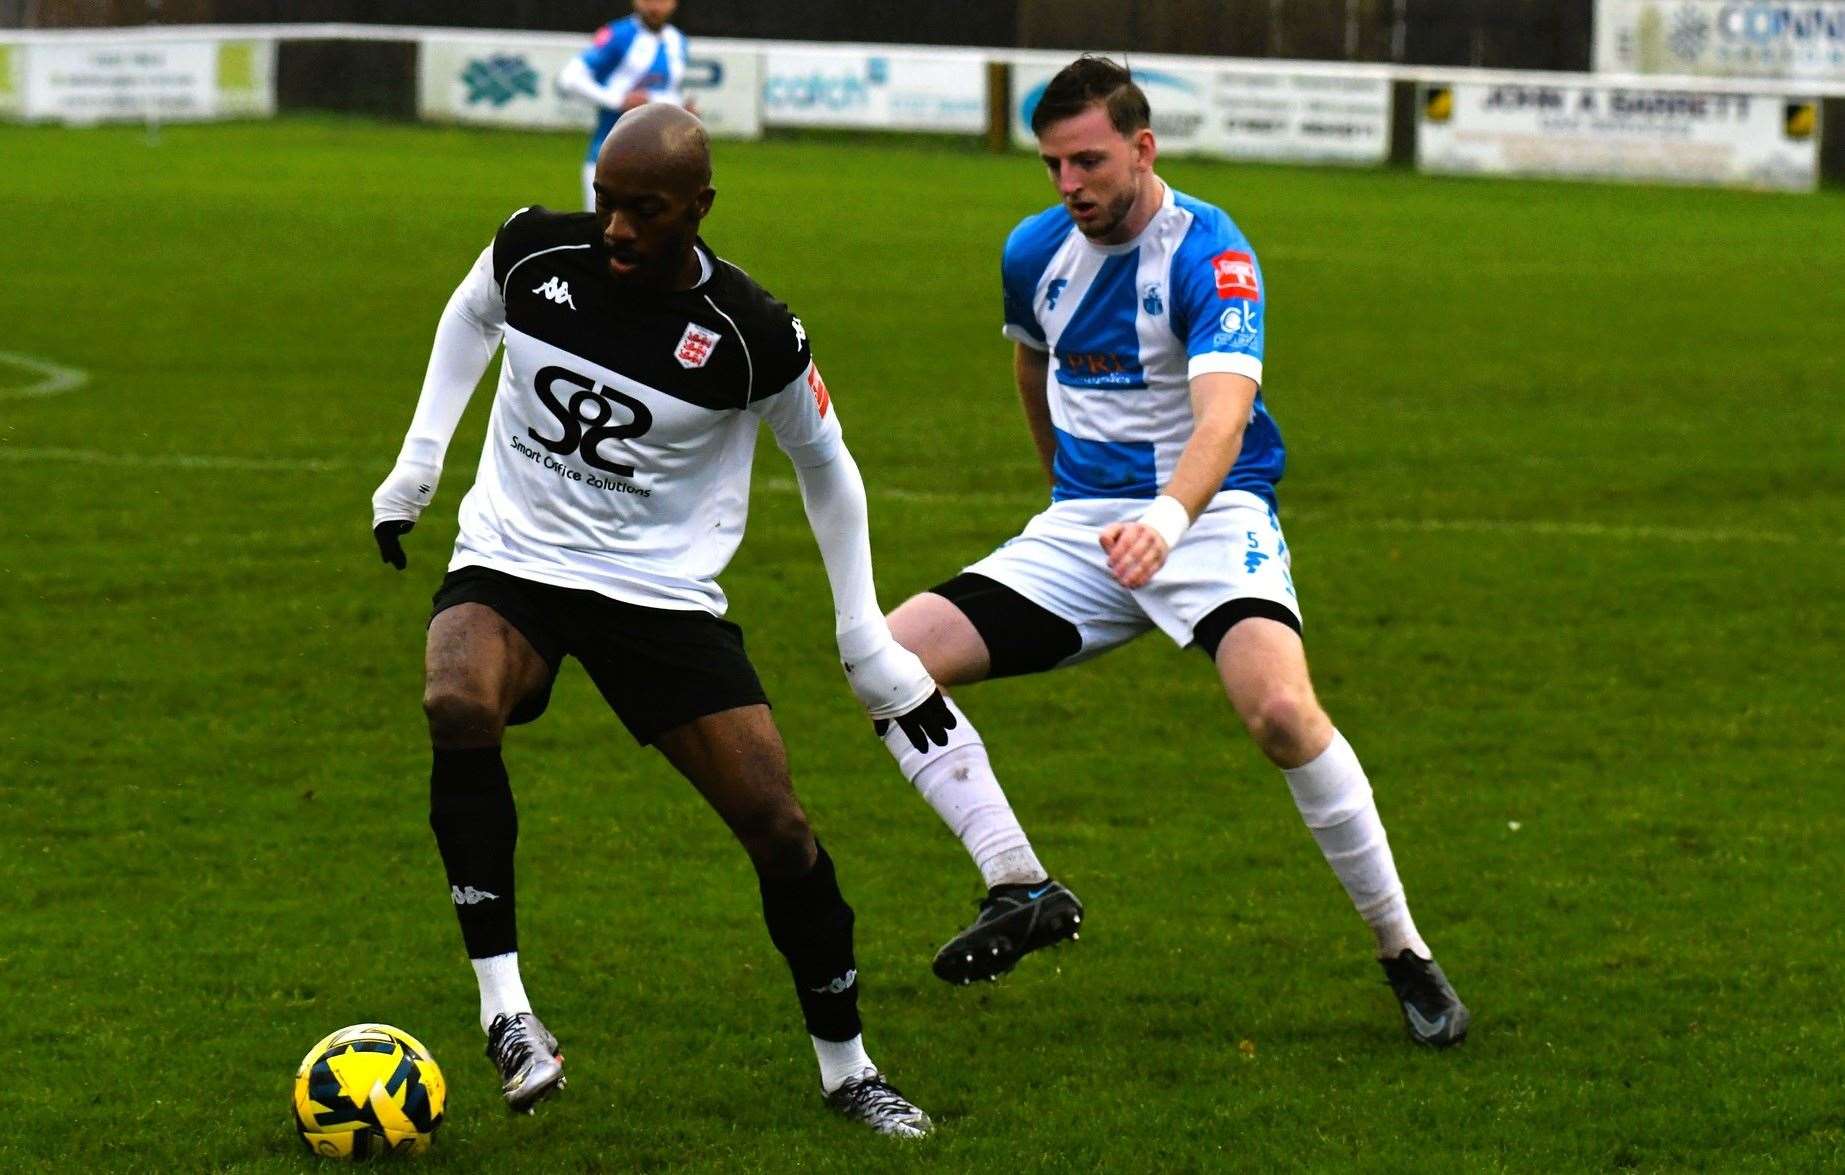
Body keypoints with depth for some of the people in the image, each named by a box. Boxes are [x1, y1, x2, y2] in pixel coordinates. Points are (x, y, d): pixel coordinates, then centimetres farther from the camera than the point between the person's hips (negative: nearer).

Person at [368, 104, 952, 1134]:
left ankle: (847, 1067, 17)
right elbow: (472, 315, 15)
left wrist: (867, 638, 5)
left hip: (665, 595, -1)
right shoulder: (535, 252, -11)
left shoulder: (753, 337, -16)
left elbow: (826, 466, 3)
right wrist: (417, 463, 11)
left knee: (780, 828, -6)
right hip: (510, 563, 1)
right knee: (459, 707, -33)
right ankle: (503, 1002, -26)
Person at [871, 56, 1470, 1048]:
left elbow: (1222, 417, -32)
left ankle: (1402, 950, -16)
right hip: (1079, 527, 6)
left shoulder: (1210, 254, -16)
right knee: (891, 657, -12)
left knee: (1280, 708, -32)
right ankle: (1020, 890, -9)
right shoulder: (1035, 251, 3)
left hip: (1209, 513, -6)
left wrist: (1168, 517, -50)